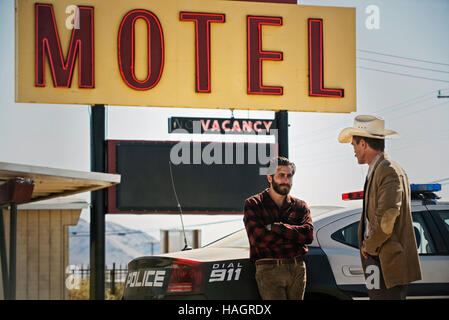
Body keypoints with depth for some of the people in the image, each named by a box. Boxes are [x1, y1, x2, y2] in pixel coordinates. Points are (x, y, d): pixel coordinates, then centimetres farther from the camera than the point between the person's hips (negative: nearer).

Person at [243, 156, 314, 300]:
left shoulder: (300, 206, 14)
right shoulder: (254, 204, 5)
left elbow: (308, 235, -3)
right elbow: (257, 238, -9)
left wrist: (275, 227, -9)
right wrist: (294, 235, -2)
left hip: (297, 270, 4)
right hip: (269, 271, -3)